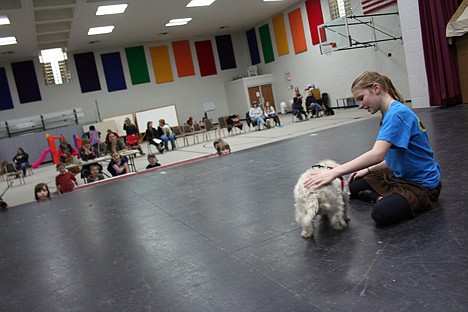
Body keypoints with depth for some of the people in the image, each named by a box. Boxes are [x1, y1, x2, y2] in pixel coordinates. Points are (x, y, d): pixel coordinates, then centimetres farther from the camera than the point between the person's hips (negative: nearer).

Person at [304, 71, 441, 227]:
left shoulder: (397, 114, -25)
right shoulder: (390, 114, 7)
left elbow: (377, 154, -38)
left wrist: (334, 172, -43)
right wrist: (368, 170, 1)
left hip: (423, 183, -10)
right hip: (399, 174, 10)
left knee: (381, 213, -33)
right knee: (352, 188, 10)